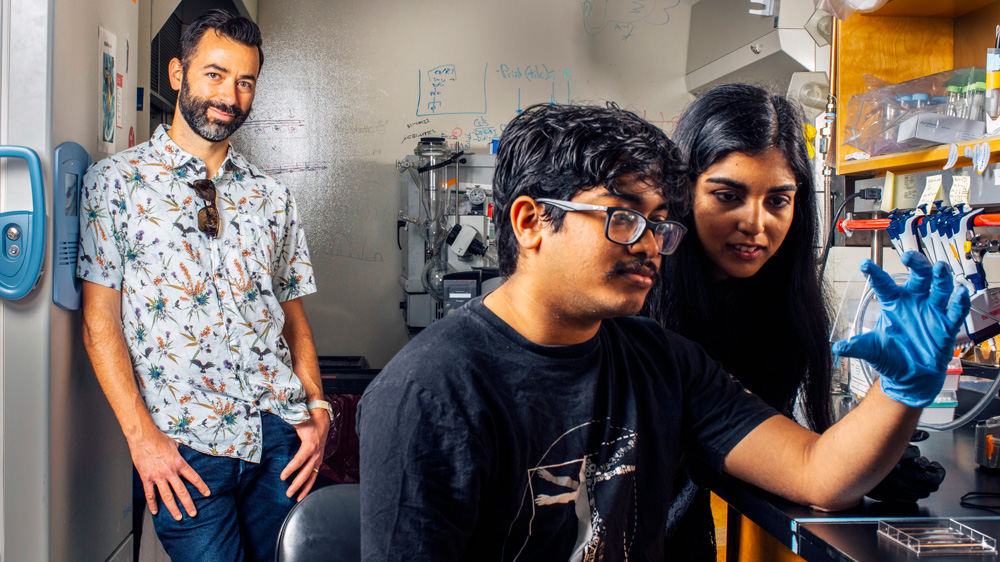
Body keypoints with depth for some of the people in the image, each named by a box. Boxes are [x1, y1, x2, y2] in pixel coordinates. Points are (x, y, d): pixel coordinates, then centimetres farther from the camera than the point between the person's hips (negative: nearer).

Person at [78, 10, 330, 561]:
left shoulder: (271, 197, 13)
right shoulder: (116, 181, 2)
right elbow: (100, 319, -3)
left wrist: (317, 407, 1)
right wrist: (141, 434, -11)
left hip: (282, 434, 4)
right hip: (184, 443, -3)